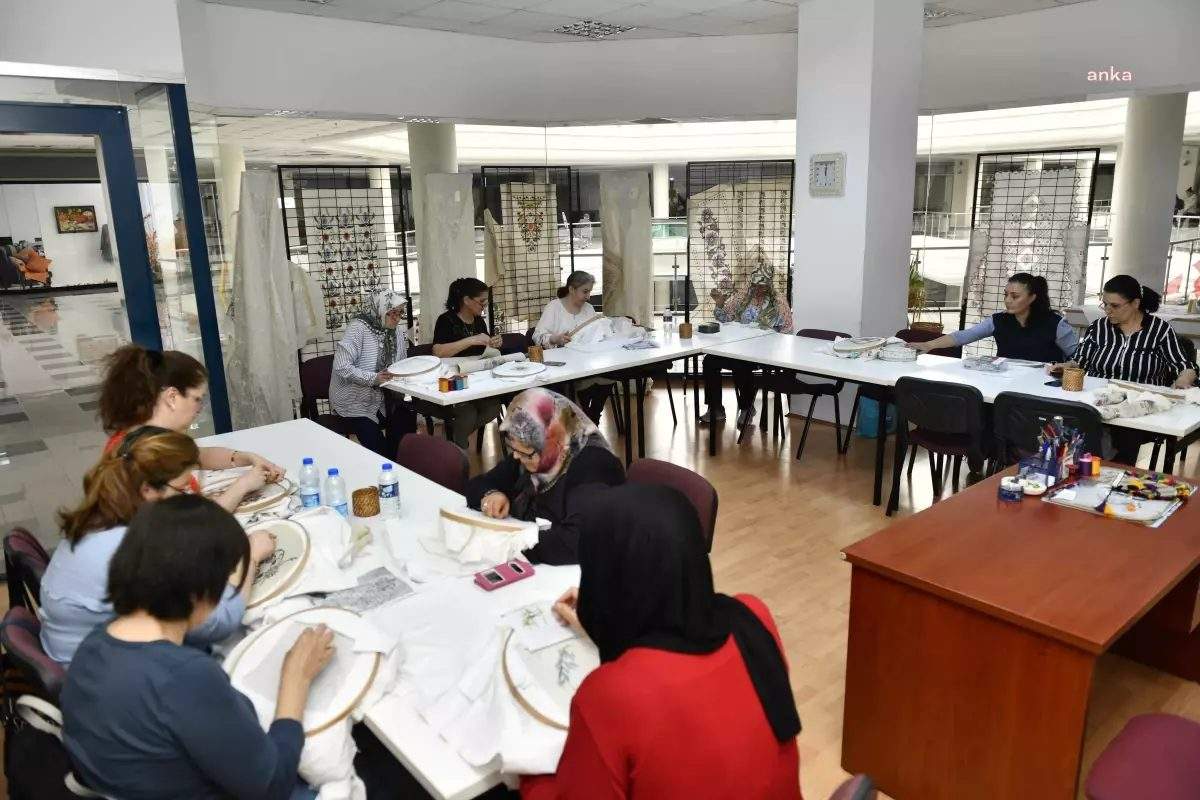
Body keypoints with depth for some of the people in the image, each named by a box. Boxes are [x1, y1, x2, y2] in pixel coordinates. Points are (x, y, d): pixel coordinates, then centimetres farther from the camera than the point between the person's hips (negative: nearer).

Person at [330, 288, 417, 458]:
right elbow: (341, 367, -24)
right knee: (377, 447, -18)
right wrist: (374, 378, -32)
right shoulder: (358, 328, -16)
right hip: (355, 401, -6)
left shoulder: (398, 331, 4)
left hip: (382, 398, 6)